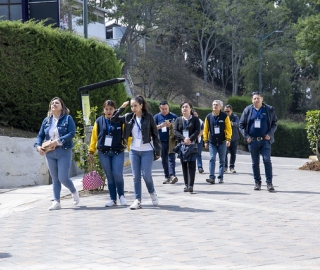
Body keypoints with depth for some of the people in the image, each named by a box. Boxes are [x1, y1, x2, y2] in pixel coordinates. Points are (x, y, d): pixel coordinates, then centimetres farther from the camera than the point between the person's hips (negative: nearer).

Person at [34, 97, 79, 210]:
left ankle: (74, 192, 20)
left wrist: (57, 141, -20)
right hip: (50, 153, 4)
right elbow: (40, 135, 13)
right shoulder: (46, 120, 12)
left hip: (64, 151, -4)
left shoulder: (67, 118, -1)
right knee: (55, 179, 6)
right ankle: (56, 202, 8)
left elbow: (72, 133, -12)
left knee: (63, 178, -9)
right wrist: (38, 146, -8)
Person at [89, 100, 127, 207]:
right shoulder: (99, 121, 4)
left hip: (118, 152, -2)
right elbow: (94, 137, 8)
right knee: (109, 177, 6)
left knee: (117, 174, -12)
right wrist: (91, 152, 8)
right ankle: (113, 199, 15)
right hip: (103, 153, 2)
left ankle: (121, 196, 10)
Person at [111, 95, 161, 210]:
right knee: (136, 176, 3)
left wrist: (157, 150, -7)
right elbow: (113, 119, 7)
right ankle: (137, 200, 7)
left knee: (146, 175, -5)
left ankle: (152, 193, 23)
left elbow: (155, 134, -3)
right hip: (134, 151, 3)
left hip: (147, 151, -3)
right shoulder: (129, 117, 3)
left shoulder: (148, 117, -6)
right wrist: (122, 108, -2)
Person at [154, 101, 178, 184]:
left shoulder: (173, 116, 6)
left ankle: (172, 175, -23)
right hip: (161, 141, 2)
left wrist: (171, 125, -14)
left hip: (171, 141, -2)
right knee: (164, 160, 5)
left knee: (171, 158, -14)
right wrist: (161, 125, -14)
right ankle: (167, 177, 11)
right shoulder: (156, 117, 10)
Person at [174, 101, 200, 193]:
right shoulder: (178, 120, 13)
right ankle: (186, 184, 9)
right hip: (181, 145, 3)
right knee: (184, 165, 3)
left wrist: (190, 139, -18)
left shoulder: (195, 119, 6)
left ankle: (190, 185, -12)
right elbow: (175, 132, 1)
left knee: (191, 165, -8)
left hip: (192, 145, -3)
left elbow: (197, 131, -4)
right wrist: (184, 138, -15)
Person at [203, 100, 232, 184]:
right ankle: (212, 177, -12)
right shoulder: (208, 117, 4)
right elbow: (206, 129, 9)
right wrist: (205, 141, 6)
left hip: (222, 142, -1)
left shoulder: (224, 116, -1)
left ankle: (221, 177, 11)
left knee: (222, 160, 5)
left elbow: (228, 128, -3)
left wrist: (228, 139, -12)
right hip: (212, 142, 1)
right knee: (212, 159, -9)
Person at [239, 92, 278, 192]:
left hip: (265, 140, -2)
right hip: (252, 141, 2)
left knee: (267, 160, -11)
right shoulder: (248, 110, 5)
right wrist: (246, 136, -2)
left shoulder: (269, 109, 3)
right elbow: (241, 124, 10)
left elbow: (274, 123, 7)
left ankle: (269, 183, -8)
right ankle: (257, 183, 16)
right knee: (255, 163, 7)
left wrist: (270, 134, -7)